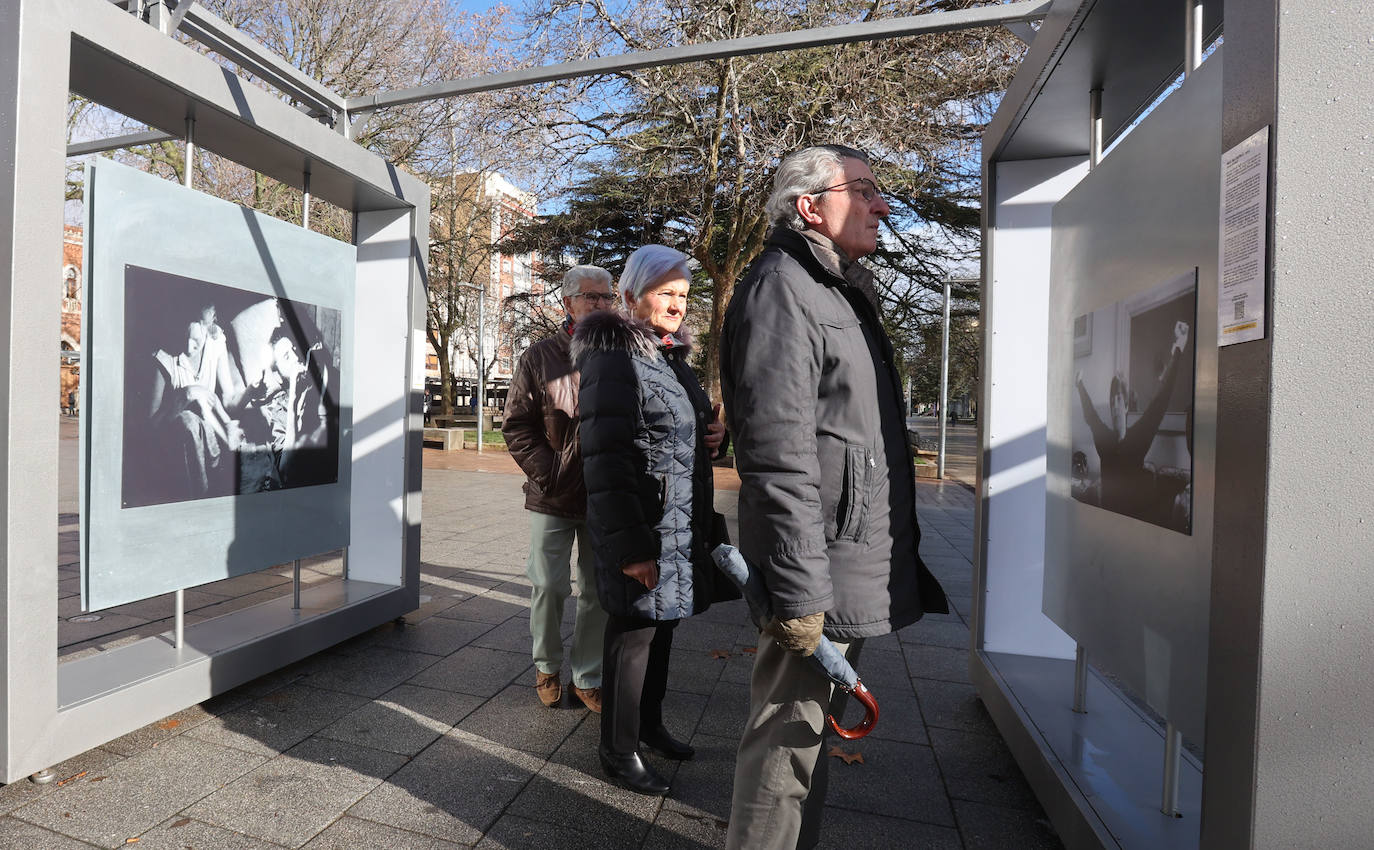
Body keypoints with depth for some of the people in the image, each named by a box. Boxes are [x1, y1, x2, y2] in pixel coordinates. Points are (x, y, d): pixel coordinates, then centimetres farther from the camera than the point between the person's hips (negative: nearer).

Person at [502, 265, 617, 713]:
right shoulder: (540, 356, 0)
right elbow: (516, 426, 0)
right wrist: (547, 472, -10)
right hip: (553, 497, -1)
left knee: (599, 592, 9)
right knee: (548, 586, 4)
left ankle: (587, 678, 26)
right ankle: (546, 666, 30)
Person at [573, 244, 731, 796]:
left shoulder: (673, 357, 14)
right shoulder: (614, 360, -15)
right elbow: (605, 459, -21)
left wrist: (714, 434, 1)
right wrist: (630, 545, -24)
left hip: (682, 524, 9)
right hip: (642, 527, -9)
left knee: (661, 630, 20)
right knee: (633, 637, 5)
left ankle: (650, 725, 40)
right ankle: (619, 751, 25)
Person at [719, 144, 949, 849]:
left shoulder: (842, 292, 19)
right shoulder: (780, 289, -14)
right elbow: (778, 457, -23)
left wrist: (899, 553, 22)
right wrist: (800, 593, -24)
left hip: (860, 567, 10)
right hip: (820, 575, -10)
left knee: (808, 729, 22)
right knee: (787, 736, 4)